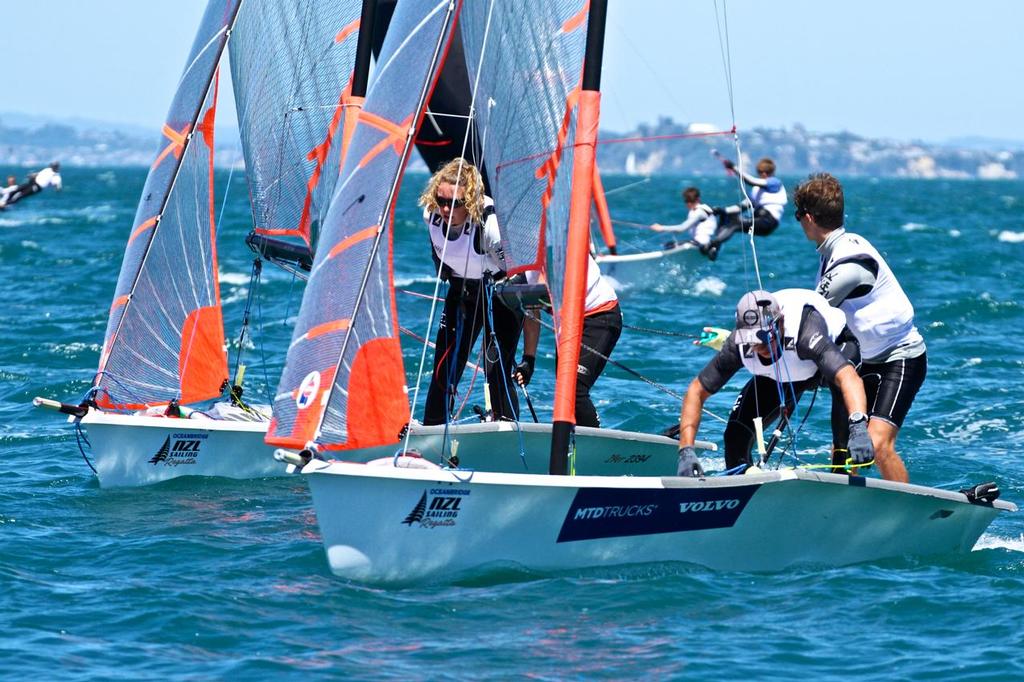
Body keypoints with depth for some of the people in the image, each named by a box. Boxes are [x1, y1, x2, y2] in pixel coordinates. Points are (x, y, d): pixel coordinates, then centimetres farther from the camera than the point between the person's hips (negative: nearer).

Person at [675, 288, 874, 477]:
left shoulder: (804, 332, -45)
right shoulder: (738, 345, -33)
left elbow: (848, 377, -59)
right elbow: (697, 391, -23)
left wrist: (858, 427, -77)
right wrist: (686, 451, -34)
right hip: (781, 375, 4)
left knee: (842, 390, -38)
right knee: (737, 432, -13)